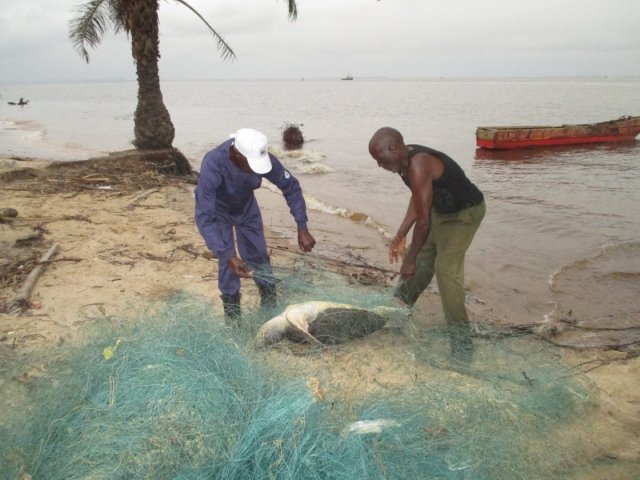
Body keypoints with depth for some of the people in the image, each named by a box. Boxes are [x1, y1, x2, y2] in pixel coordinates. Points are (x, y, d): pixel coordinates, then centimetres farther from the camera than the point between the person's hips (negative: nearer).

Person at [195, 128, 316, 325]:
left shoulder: (262, 158, -33)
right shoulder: (212, 165, -43)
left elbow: (291, 187, -18)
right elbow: (204, 217, -42)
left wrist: (302, 228, -26)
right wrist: (227, 255, -50)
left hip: (246, 207, 3)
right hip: (218, 211, -3)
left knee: (259, 258, 4)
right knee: (228, 265, -8)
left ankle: (271, 309, 22)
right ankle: (233, 320, 9)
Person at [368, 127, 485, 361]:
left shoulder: (418, 166, -34)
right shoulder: (406, 160, -5)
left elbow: (423, 220, -30)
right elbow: (418, 199, 8)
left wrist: (410, 259, -20)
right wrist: (400, 234, 7)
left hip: (464, 213, -9)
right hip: (440, 209, 9)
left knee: (446, 269, -18)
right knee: (421, 261, 14)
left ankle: (461, 340, -10)